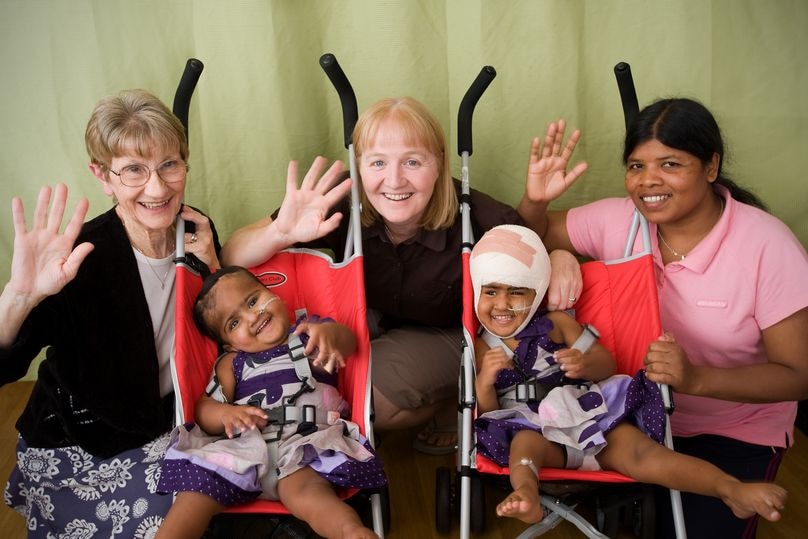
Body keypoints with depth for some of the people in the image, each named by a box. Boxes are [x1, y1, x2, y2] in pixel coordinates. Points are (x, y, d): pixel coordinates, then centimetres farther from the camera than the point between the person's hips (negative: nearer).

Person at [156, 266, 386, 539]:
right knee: (197, 488, -25)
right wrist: (226, 414, -11)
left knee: (307, 491, -36)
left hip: (303, 447, -3)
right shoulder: (233, 363, 24)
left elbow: (347, 343, 1)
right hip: (243, 447, 4)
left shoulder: (308, 332, 21)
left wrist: (331, 332, -25)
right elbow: (205, 407, 14)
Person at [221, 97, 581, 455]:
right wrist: (282, 231, -48)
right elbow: (232, 258, -25)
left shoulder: (472, 216, -31)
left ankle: (457, 405, 3)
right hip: (375, 324, 5)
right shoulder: (342, 204, -25)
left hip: (450, 335, -4)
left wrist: (560, 257, -37)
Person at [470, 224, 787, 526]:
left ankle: (731, 489, -38)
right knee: (524, 443, -36)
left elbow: (608, 365, 15)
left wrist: (586, 364, -9)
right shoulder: (481, 348, 9)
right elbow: (485, 413, 7)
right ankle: (526, 492, -67)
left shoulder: (556, 324, 12)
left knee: (638, 451, -24)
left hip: (587, 415, 2)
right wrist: (484, 381, -13)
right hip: (535, 429, -1)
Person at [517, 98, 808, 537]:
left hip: (735, 435, -3)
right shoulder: (619, 219, -12)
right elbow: (534, 236, 4)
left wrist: (696, 378, -35)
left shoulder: (768, 246, -22)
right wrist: (535, 199, -20)